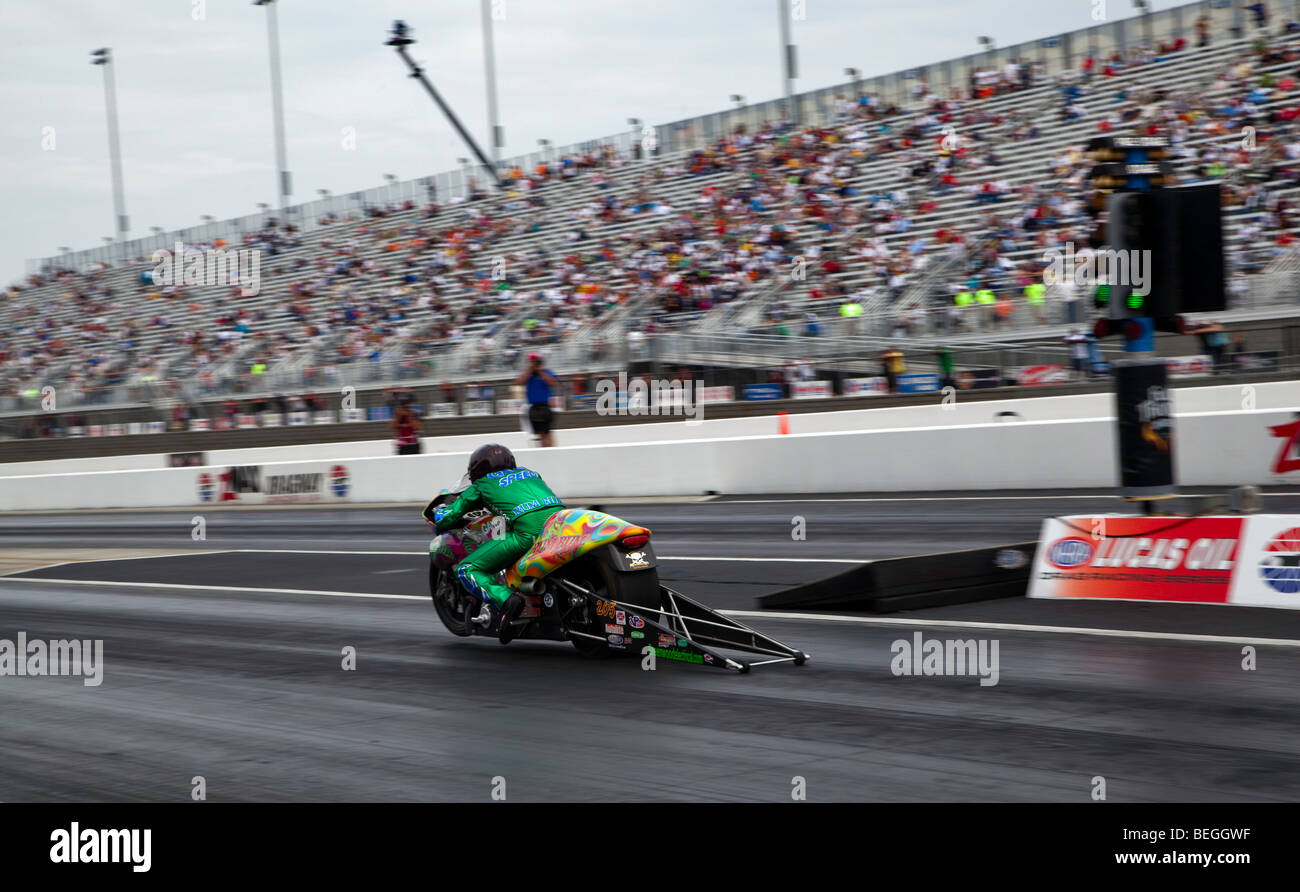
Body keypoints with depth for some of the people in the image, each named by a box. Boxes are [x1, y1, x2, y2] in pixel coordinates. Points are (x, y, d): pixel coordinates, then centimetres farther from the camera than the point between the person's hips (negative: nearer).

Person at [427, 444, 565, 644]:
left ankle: (506, 600, -20)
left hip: (528, 530, -5)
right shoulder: (530, 473, 32)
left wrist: (437, 512, 47)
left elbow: (446, 518, 24)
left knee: (466, 570, 5)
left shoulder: (482, 485, 21)